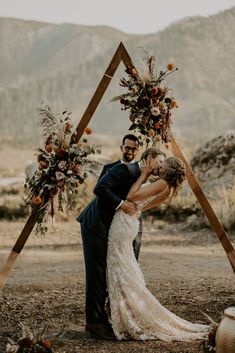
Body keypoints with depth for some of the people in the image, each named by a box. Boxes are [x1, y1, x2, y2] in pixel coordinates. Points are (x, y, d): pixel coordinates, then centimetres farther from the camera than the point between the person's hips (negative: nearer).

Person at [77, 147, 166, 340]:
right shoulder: (126, 169, -15)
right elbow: (100, 188, -24)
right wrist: (121, 204, -22)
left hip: (108, 228, 10)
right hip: (96, 225, -10)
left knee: (107, 274, 11)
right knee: (97, 274, -6)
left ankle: (100, 319, 18)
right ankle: (94, 322, 0)